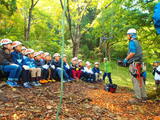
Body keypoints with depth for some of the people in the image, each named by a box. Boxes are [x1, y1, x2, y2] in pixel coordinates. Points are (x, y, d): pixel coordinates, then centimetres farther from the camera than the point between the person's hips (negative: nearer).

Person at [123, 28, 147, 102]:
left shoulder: (132, 42, -9)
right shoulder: (137, 42, 19)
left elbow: (133, 53, -20)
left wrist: (126, 59, -8)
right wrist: (128, 60, 20)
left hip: (134, 63, -9)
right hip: (139, 63, 9)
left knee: (135, 80, -6)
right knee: (140, 79, 12)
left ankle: (138, 98, -3)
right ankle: (144, 96, 18)